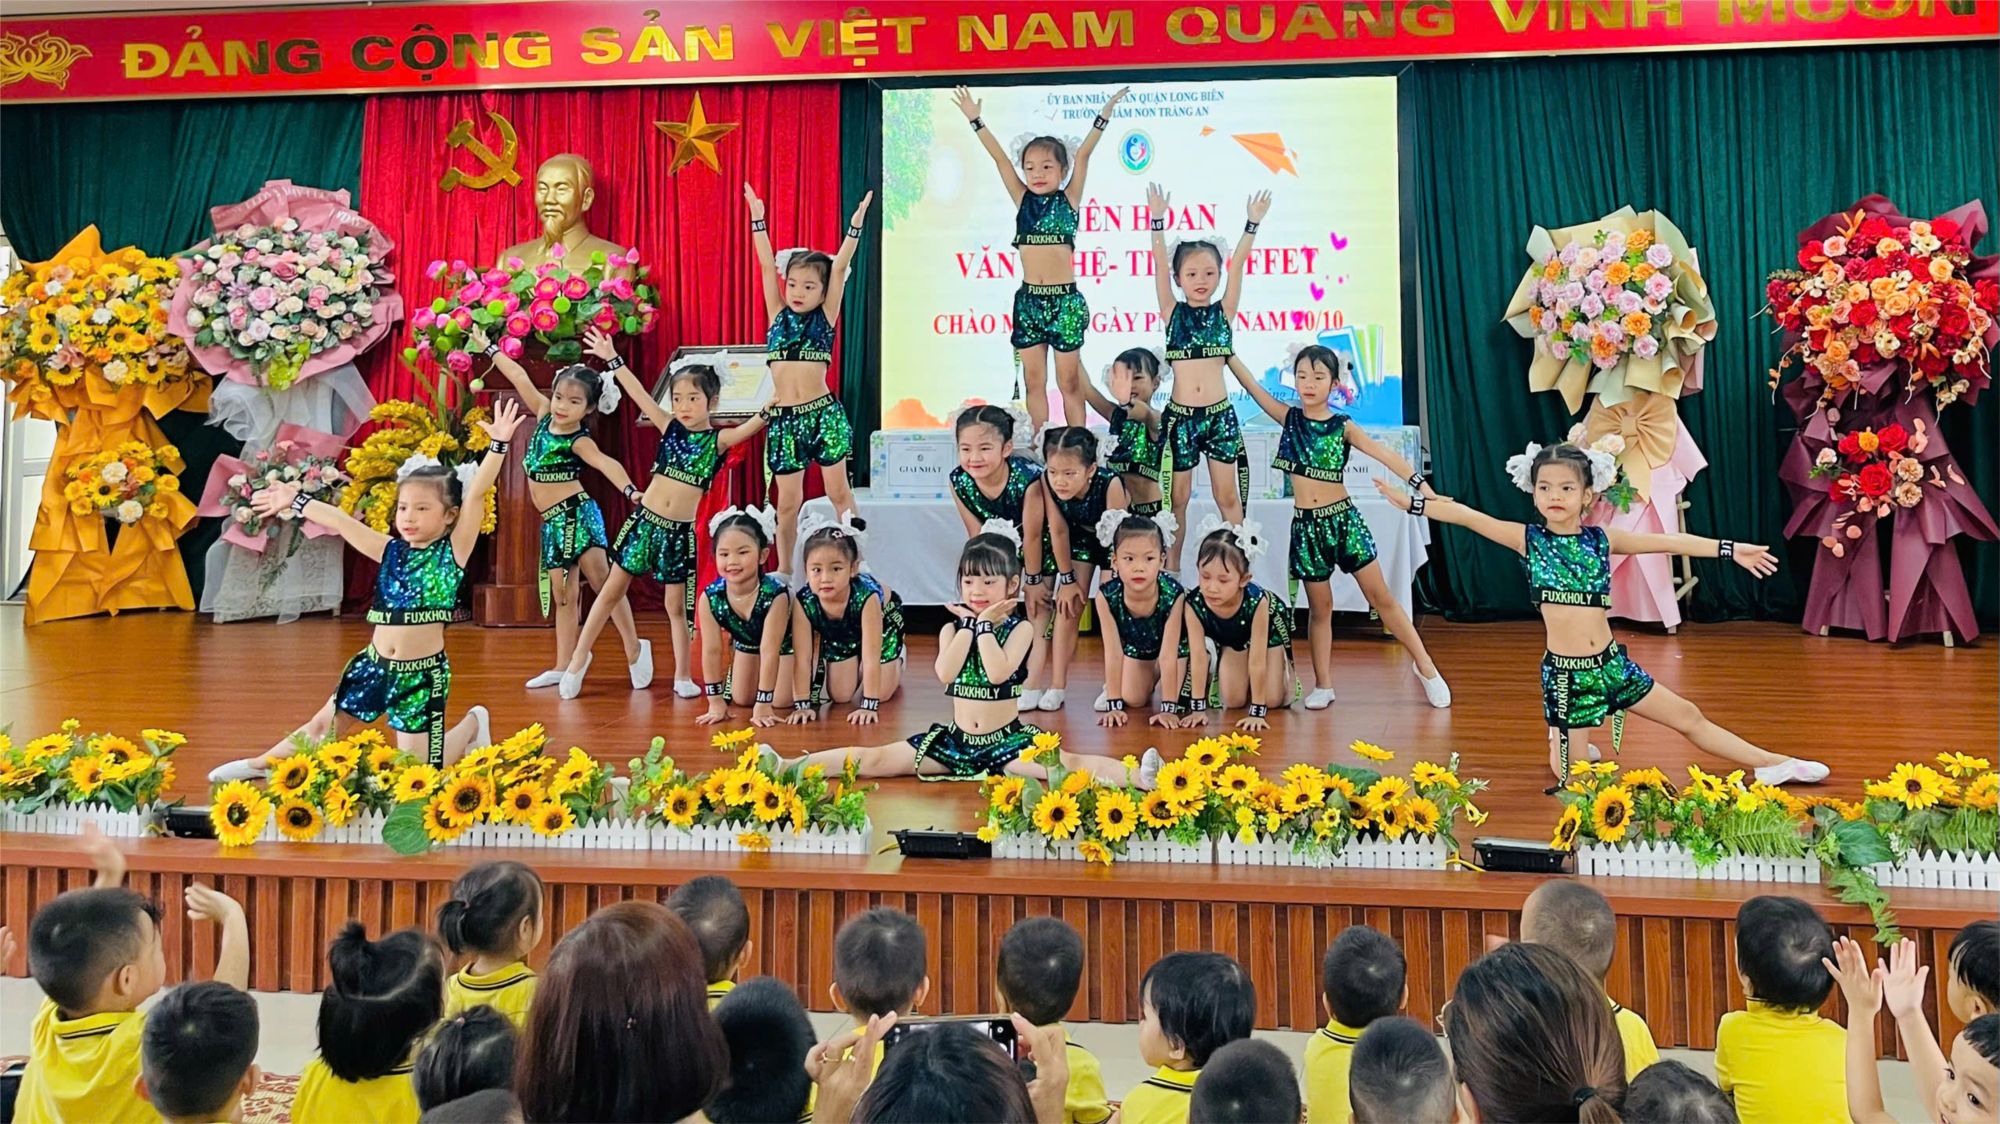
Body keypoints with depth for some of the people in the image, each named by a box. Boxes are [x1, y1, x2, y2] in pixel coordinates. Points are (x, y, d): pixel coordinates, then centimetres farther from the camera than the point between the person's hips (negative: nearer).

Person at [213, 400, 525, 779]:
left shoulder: (453, 551, -9)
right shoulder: (391, 551, 4)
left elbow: (476, 494, -19)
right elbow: (339, 521, 9)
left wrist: (498, 444, -27)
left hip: (423, 674, -4)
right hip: (373, 665, 5)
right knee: (323, 727, 19)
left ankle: (473, 723, 28)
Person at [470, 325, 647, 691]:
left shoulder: (579, 441, -12)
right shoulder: (544, 415, 7)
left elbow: (606, 463, -30)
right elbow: (521, 378, 17)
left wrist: (630, 490, -47)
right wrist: (489, 348, 27)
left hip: (576, 512, -8)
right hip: (553, 521, 8)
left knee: (601, 578, -13)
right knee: (562, 594, 9)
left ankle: (635, 648, -7)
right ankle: (563, 668, 12)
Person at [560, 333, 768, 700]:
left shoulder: (719, 440, -4)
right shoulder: (670, 428, 2)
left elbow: (749, 427, -20)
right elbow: (639, 394, 2)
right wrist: (611, 358, 1)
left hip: (680, 531, -2)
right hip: (645, 520, 2)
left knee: (676, 604, 5)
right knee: (613, 590, 9)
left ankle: (682, 676, 17)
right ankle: (579, 658, 21)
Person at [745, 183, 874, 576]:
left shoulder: (826, 317, 3)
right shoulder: (777, 315, 9)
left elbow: (840, 268, -4)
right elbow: (766, 266, 6)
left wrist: (855, 225, -10)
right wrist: (758, 220, 3)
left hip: (824, 413, -2)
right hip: (783, 418, 2)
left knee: (838, 491, 5)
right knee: (788, 501, 8)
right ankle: (783, 571, 20)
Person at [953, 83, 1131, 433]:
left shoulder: (1069, 200, 0)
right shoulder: (1022, 200, 7)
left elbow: (1083, 156, -8)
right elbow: (999, 157, 3)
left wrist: (1104, 116, -16)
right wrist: (976, 120, 0)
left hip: (1065, 301, -3)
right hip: (1028, 299, 3)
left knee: (1069, 381, 4)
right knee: (1034, 380, 8)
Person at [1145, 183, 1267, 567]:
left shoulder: (1224, 311, 5)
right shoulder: (1173, 312, 3)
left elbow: (1237, 265, -1)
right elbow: (1160, 266, -3)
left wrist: (1252, 223, -6)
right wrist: (1158, 220, -10)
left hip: (1220, 414, 0)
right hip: (1180, 415, 0)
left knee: (1228, 496, 5)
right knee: (1177, 496, 7)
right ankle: (1172, 565, 17)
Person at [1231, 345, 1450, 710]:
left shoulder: (1343, 426, -4)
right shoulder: (1289, 418, 2)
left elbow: (1385, 454, -12)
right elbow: (1253, 387, -1)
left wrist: (1424, 487, -21)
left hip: (1344, 519, -2)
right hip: (1306, 525, 2)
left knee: (1381, 597, 2)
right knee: (1319, 607, 8)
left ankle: (1424, 666, 13)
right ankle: (1323, 686, 16)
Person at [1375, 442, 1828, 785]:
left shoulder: (1602, 540, 3)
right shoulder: (1528, 539, -4)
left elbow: (1668, 542, 4)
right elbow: (1468, 517, -7)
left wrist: (1729, 549, 4)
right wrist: (1413, 502, -9)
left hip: (1612, 662, 3)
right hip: (1564, 671, -2)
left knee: (1688, 717, 11)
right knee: (1568, 776, 3)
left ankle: (1771, 764, 28)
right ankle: (1563, 742, 37)